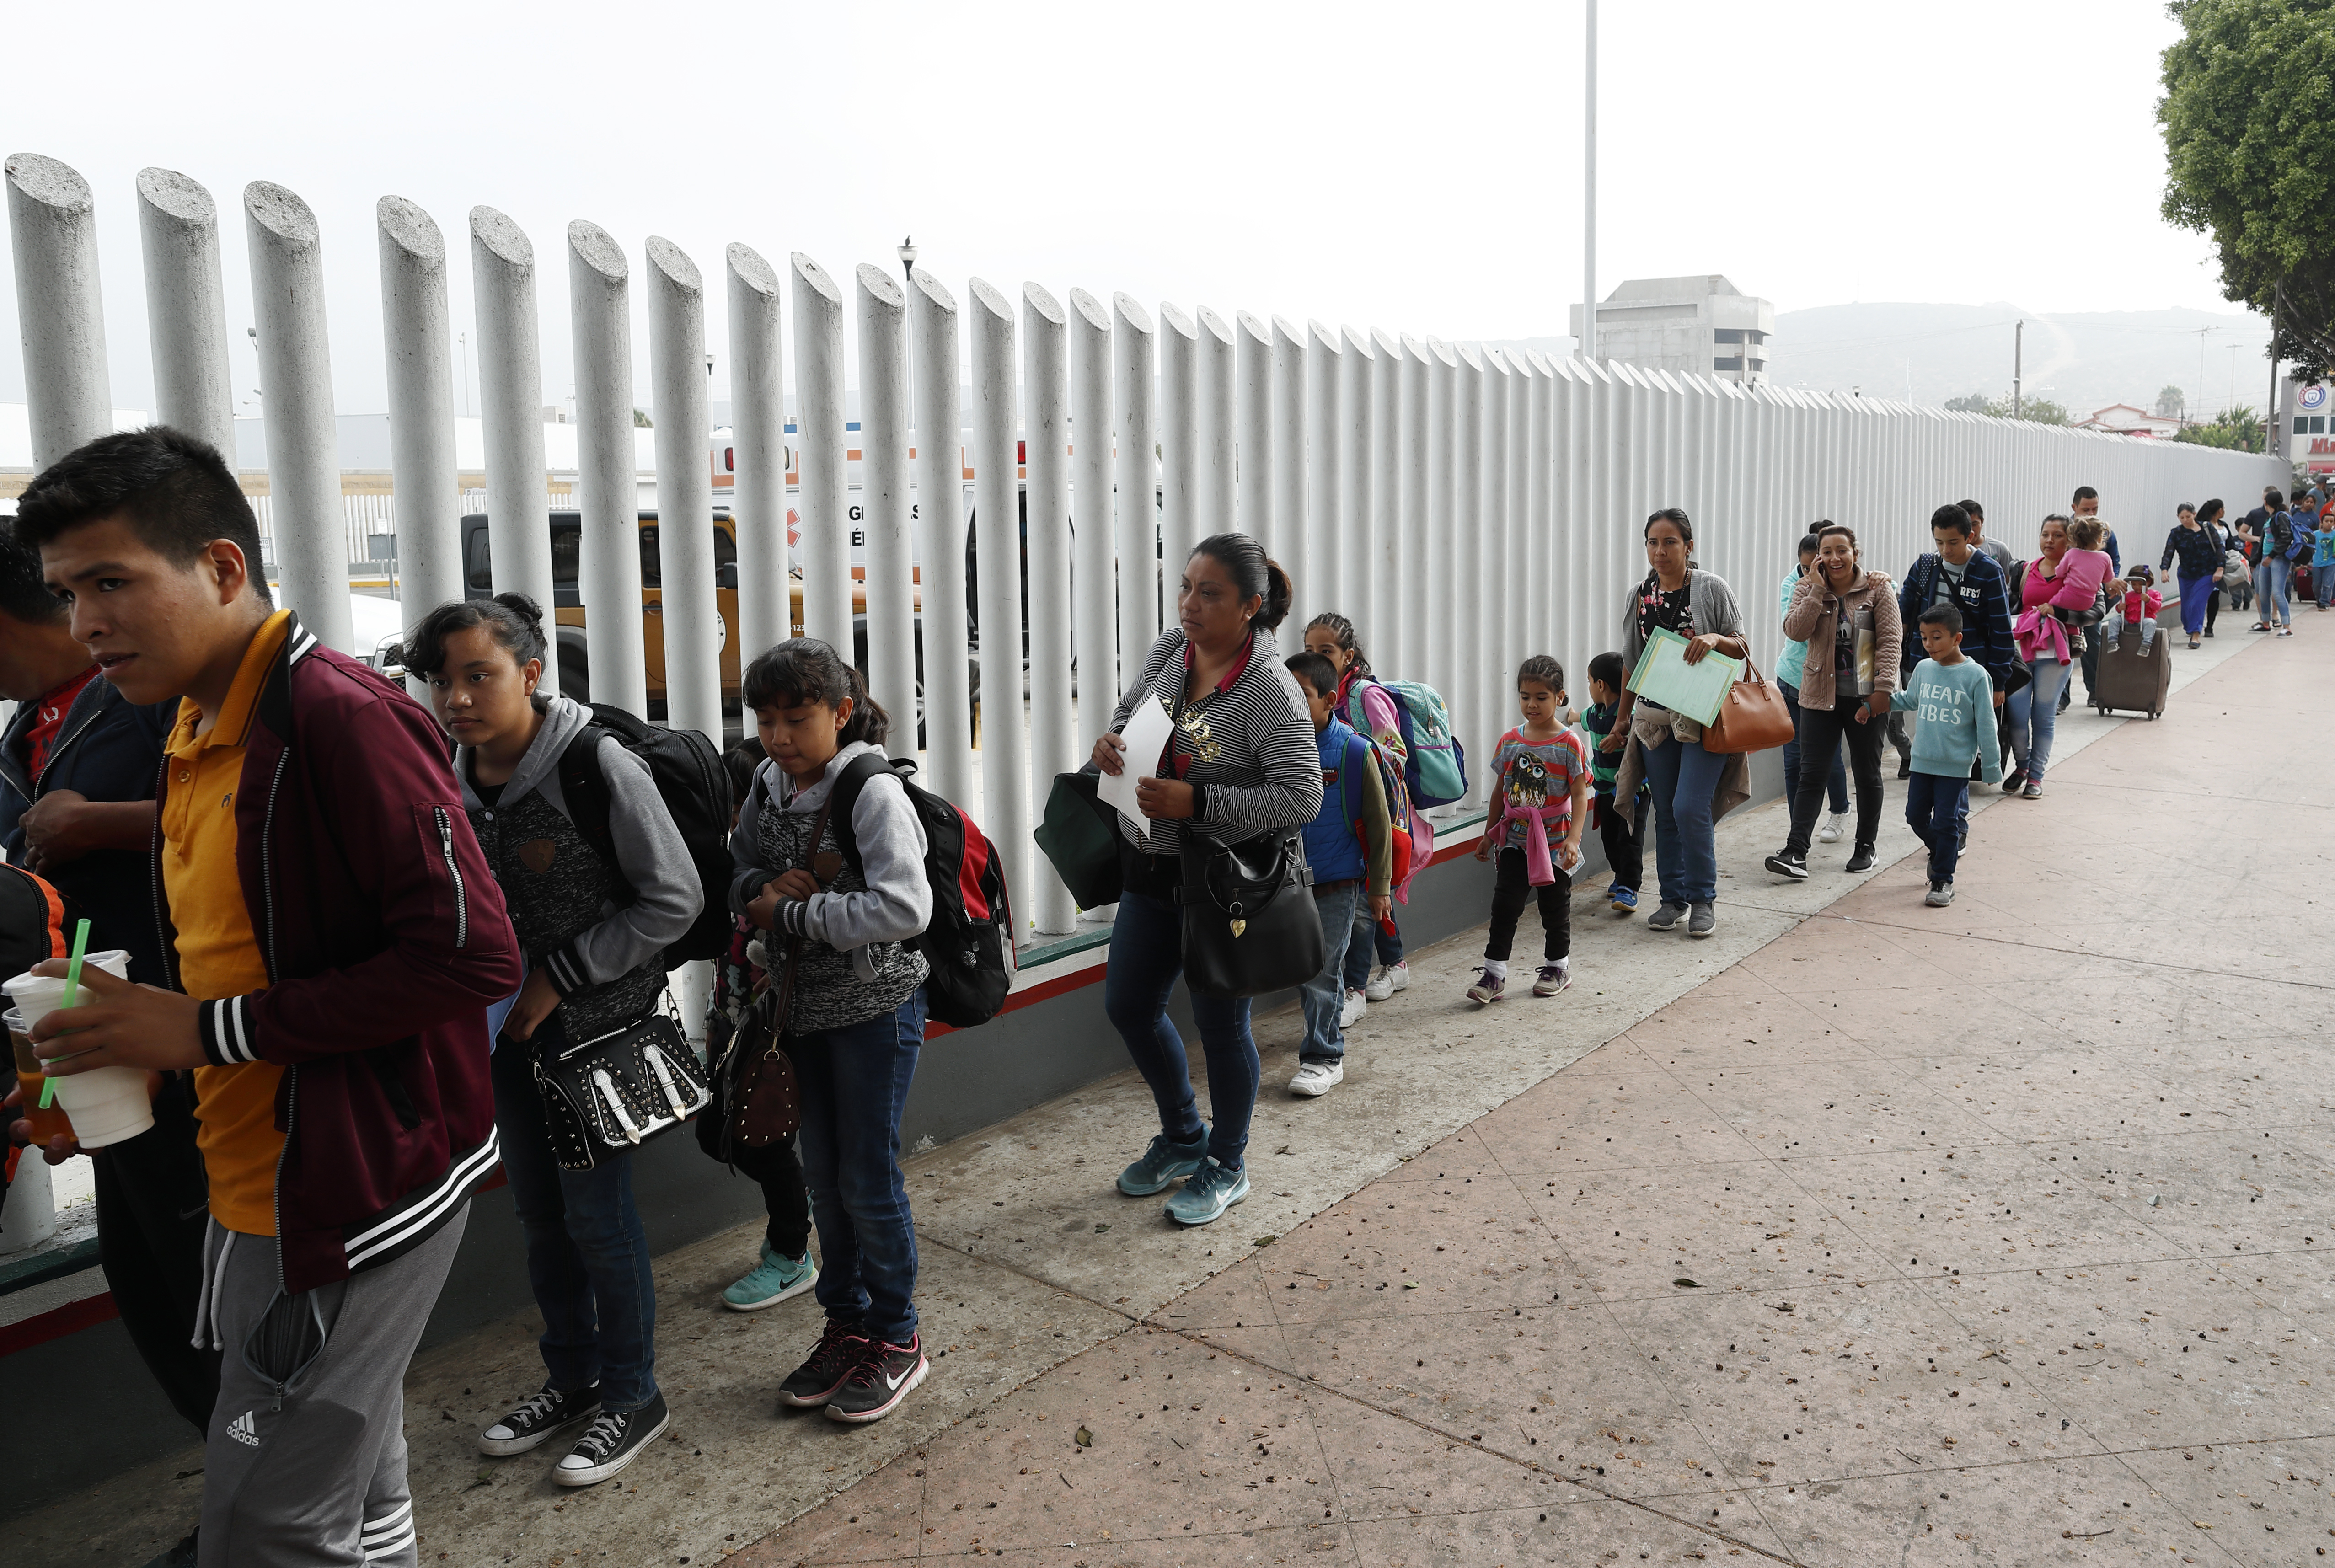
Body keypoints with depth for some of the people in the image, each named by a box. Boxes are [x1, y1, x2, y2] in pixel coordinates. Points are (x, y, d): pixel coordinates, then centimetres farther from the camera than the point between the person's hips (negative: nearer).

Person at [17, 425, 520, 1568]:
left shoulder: (340, 718, -18)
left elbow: (471, 953, -25)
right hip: (256, 1198, 9)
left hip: (355, 1201, -9)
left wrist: (212, 1031, -20)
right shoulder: (196, 734, 13)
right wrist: (130, 1047, 3)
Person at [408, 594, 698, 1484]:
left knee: (597, 1213, 2)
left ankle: (631, 1396, 22)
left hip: (595, 1026, -6)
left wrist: (559, 977, -17)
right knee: (539, 1210, 17)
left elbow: (674, 901, -17)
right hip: (509, 1026, 6)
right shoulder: (447, 778, 0)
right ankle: (572, 1377, 36)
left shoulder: (598, 766, -19)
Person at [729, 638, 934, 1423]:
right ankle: (846, 1325, 32)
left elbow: (904, 909, -28)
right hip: (804, 1007, 7)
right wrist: (771, 887, -13)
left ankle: (896, 1339, 21)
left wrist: (791, 915, -23)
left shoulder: (874, 792, -19)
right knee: (823, 1174, 16)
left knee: (869, 1179, 3)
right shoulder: (766, 788, 3)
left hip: (875, 1010, -7)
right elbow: (739, 876, 11)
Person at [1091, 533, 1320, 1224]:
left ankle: (1226, 1166, 29)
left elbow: (1301, 798, -24)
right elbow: (1130, 711, 18)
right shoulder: (1169, 650, 1)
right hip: (1151, 866, 7)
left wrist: (1197, 803, -28)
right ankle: (1183, 1139, 38)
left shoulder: (1269, 688, -20)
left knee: (1219, 1018, 6)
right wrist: (1109, 741, -6)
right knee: (1128, 1004, 15)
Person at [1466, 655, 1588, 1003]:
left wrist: (1574, 838, -21)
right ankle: (1494, 974, -2)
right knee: (1504, 904, -5)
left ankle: (1558, 966, 30)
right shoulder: (1509, 742, 3)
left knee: (1555, 906, 11)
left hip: (1554, 841, -2)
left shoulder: (1569, 743, -9)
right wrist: (1489, 834, 14)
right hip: (1515, 839, 3)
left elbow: (1580, 795, -10)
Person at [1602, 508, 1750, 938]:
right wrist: (1621, 721, 15)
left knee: (1690, 808, -12)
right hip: (1655, 719, 4)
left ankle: (1703, 899, 6)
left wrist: (1715, 639, -20)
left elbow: (1742, 648, 1)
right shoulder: (1638, 597, 8)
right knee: (1665, 811, 7)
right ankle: (1674, 898, 19)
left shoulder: (1712, 589, -3)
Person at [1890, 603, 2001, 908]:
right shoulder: (1923, 669, 2)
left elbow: (1986, 725, -8)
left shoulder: (1975, 675, -11)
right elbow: (1909, 701, 23)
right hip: (1922, 761, 5)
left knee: (1945, 822, -1)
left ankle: (1943, 880, 12)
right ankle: (1941, 851, 40)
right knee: (1916, 815, 11)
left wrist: (1990, 767, -5)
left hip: (1956, 766, -5)